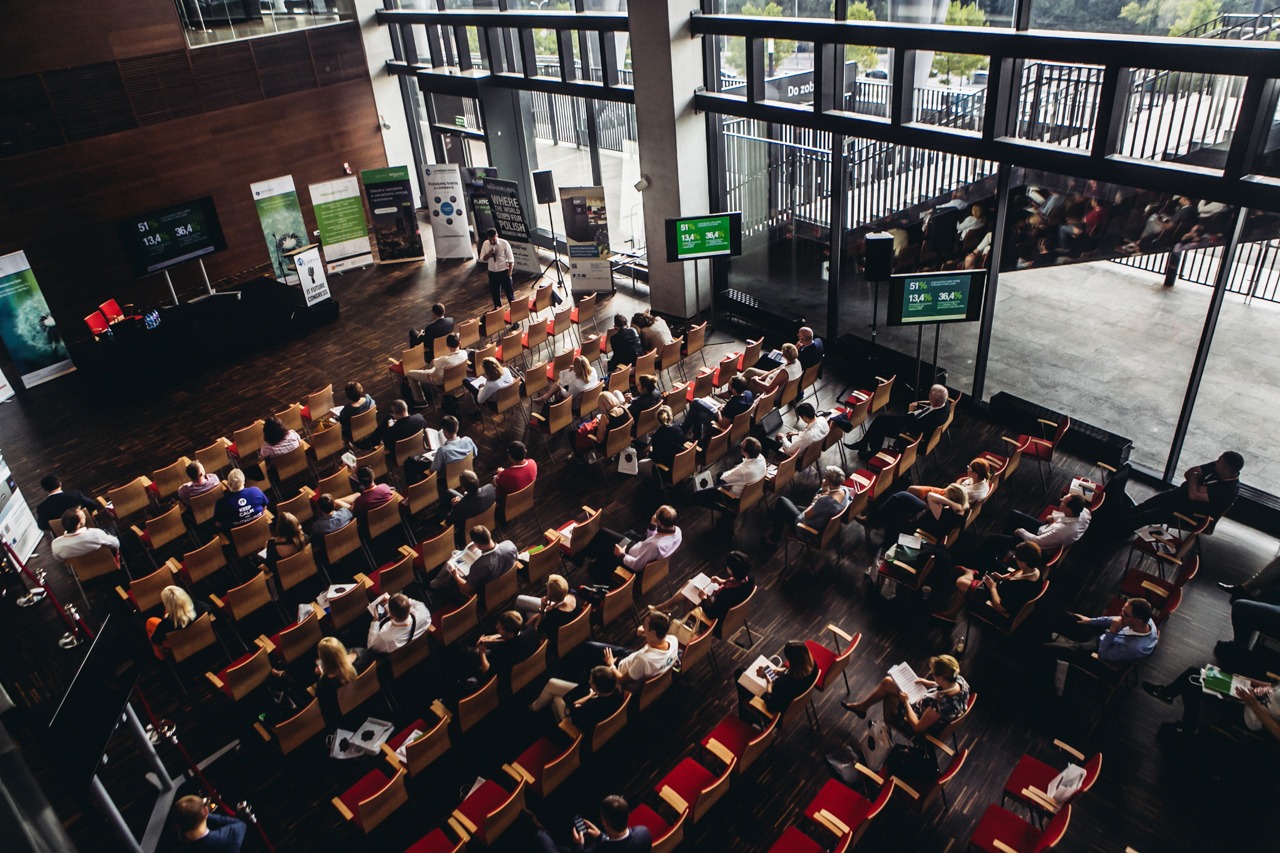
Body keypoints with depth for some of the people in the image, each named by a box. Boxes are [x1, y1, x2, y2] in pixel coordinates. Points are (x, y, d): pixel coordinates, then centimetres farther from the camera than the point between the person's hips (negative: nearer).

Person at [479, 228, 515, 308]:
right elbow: (482, 259, 1)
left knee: (509, 292, 7)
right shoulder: (485, 244, -6)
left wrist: (509, 273, -12)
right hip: (492, 272, 4)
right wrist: (488, 254, -20)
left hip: (504, 272, -4)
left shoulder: (504, 243, -16)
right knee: (494, 292, 16)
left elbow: (511, 260, -10)